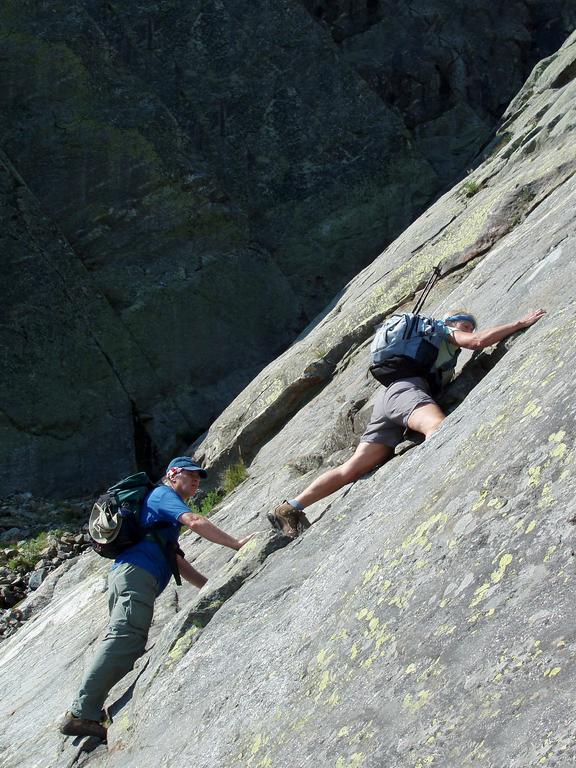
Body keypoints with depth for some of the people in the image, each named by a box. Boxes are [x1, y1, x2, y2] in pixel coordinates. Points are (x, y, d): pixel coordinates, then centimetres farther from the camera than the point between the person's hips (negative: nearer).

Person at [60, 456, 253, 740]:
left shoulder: (164, 507, 35)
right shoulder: (164, 494, 6)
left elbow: (176, 560, 33)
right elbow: (195, 522, -13)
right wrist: (237, 544, -11)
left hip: (124, 573, 10)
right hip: (136, 573, -10)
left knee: (127, 646, 5)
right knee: (125, 641, -21)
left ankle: (80, 713, -1)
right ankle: (82, 714, -28)